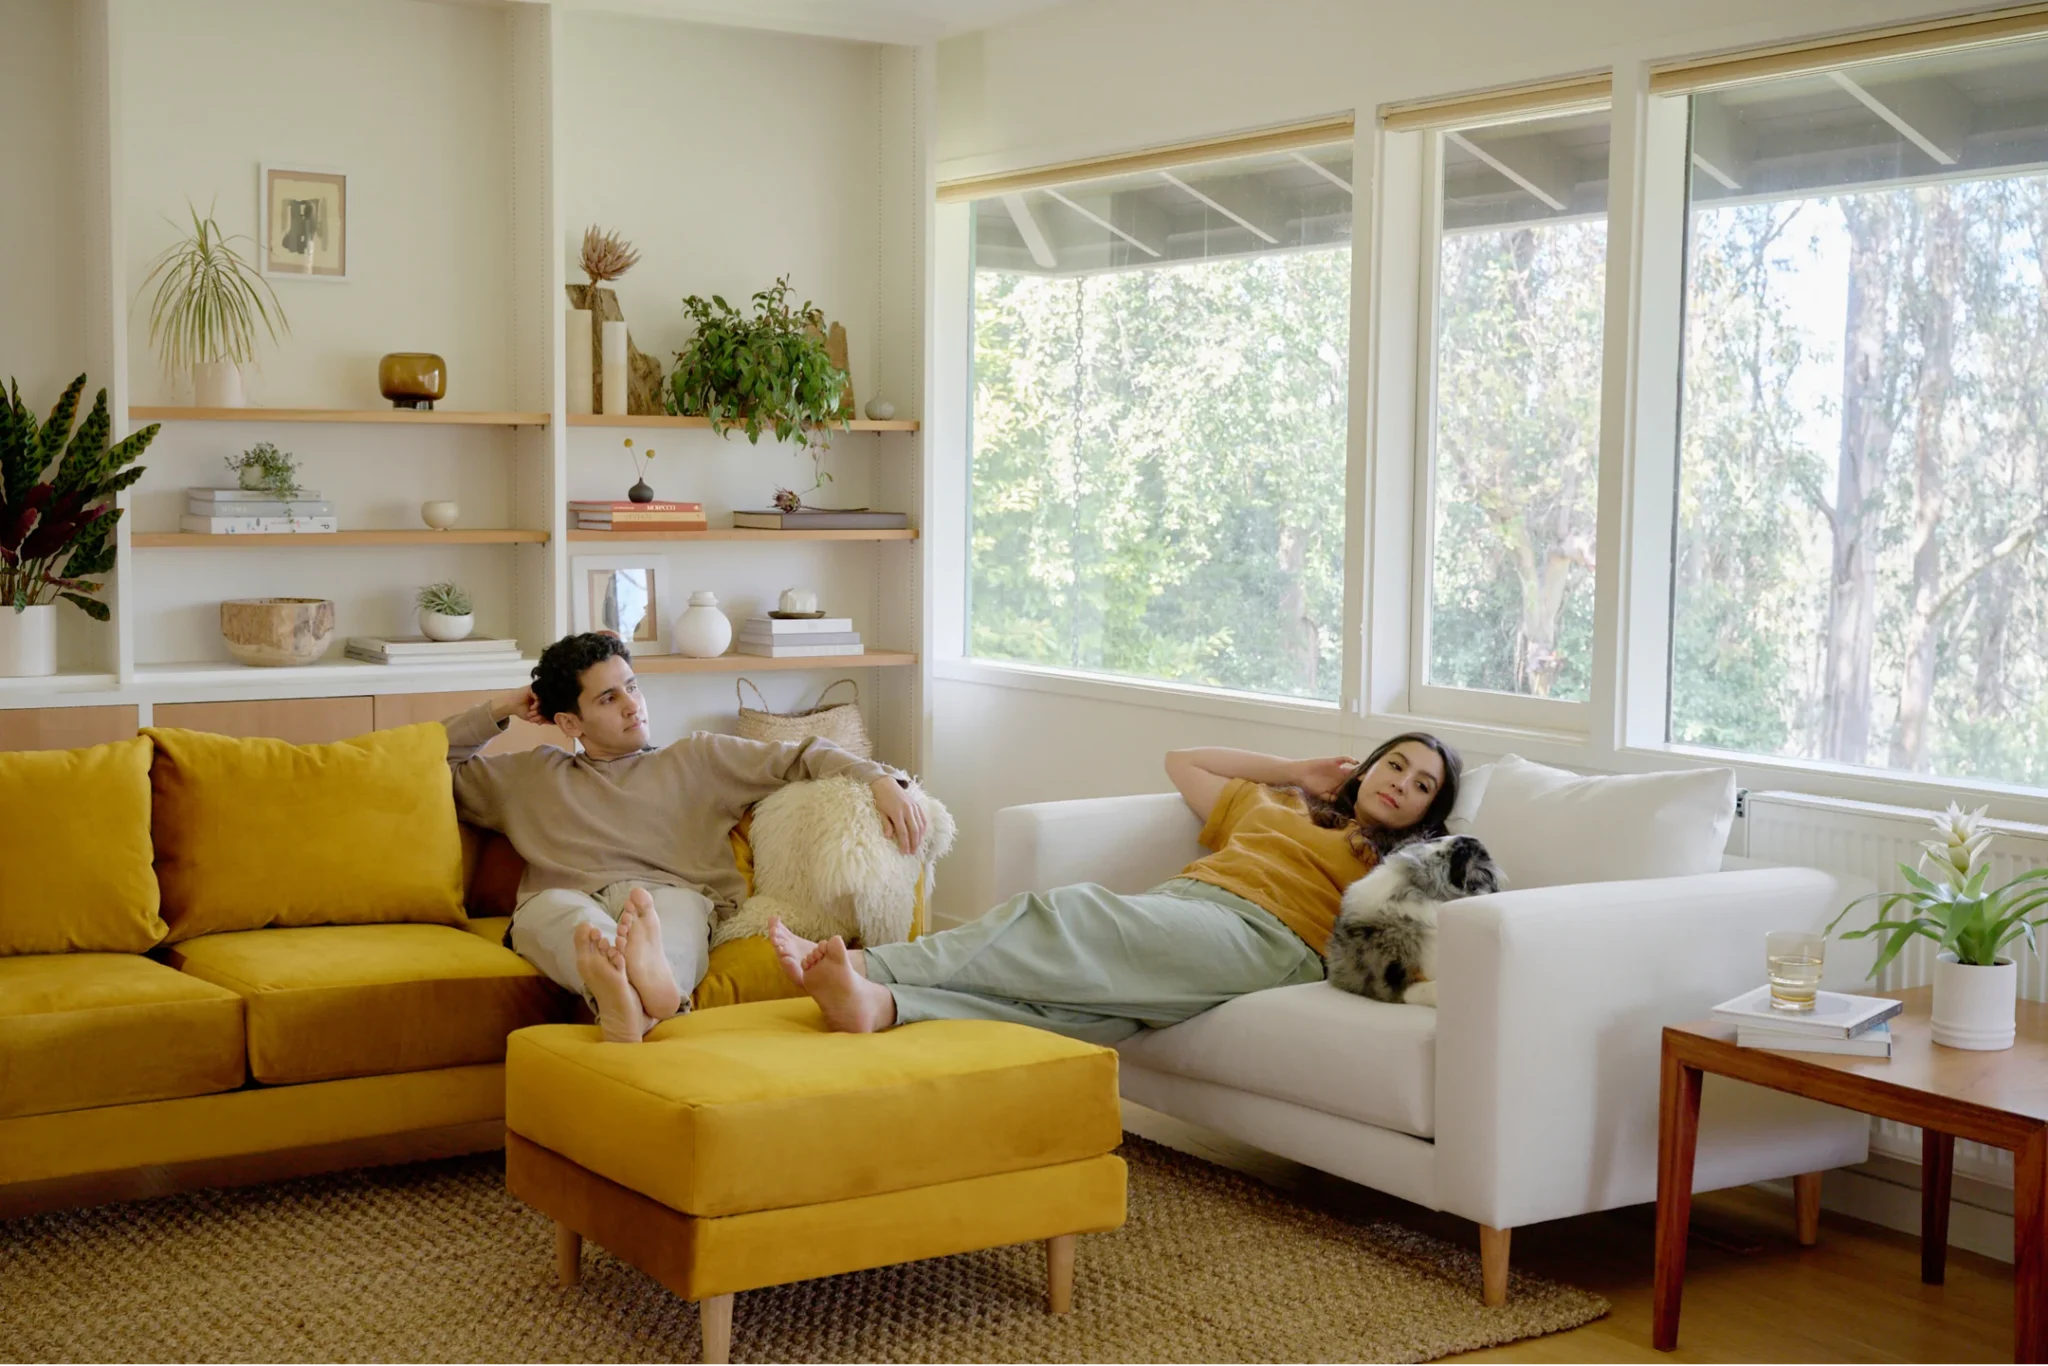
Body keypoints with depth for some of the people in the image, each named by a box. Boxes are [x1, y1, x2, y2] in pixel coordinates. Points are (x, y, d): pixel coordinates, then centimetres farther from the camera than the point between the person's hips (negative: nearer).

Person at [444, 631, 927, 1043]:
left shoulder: (697, 759, 28)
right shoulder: (532, 776, 32)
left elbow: (801, 758, 19)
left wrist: (881, 780, 2)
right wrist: (501, 710, 29)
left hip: (672, 900, 0)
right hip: (564, 910, 0)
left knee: (676, 903, -38)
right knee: (552, 907, -38)